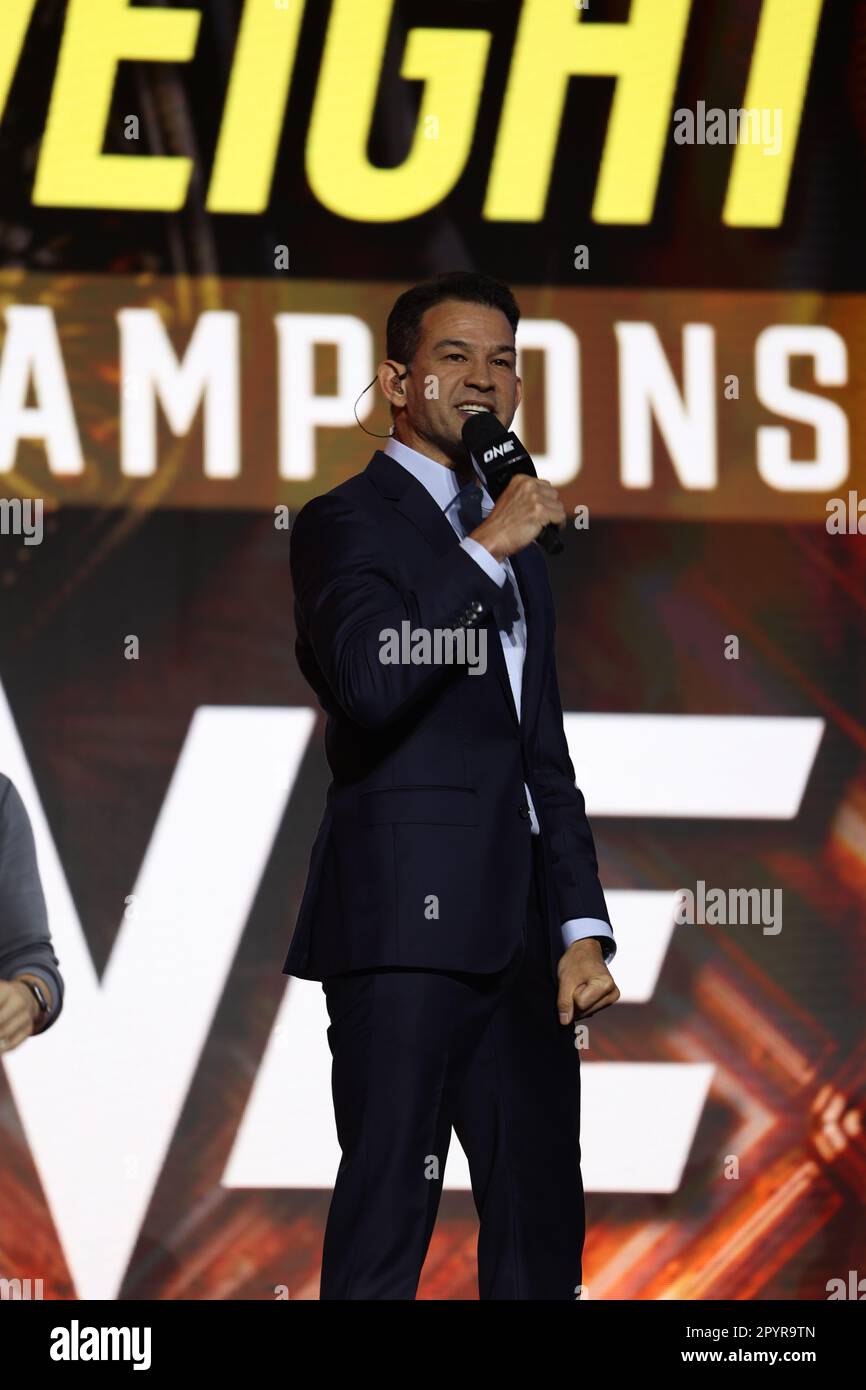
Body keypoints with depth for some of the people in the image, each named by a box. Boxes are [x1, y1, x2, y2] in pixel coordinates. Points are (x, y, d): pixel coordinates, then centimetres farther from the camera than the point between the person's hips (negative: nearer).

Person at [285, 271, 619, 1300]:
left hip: (521, 933, 8)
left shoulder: (517, 542, 23)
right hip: (408, 921, -7)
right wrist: (487, 548, -16)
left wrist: (582, 929, 14)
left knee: (542, 1230, 6)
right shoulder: (345, 523, -1)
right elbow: (367, 682, -20)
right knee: (385, 1221, -7)